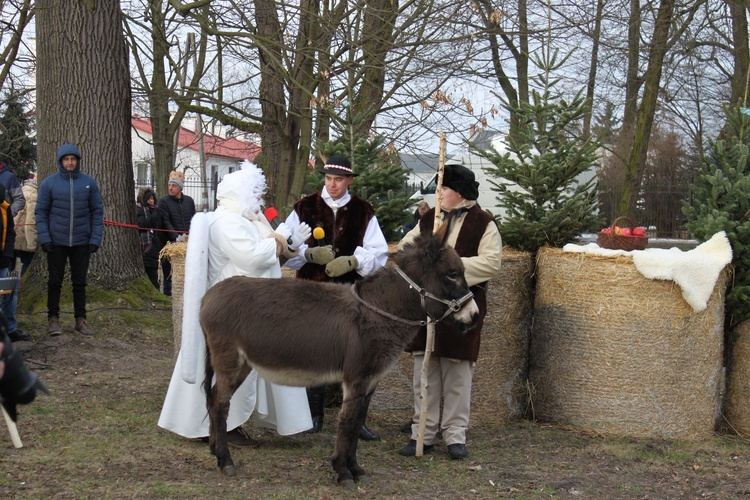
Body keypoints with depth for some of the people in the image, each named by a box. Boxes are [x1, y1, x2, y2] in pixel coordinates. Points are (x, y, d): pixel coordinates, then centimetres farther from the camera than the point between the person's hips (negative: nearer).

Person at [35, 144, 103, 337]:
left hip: (82, 242, 1)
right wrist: (44, 238, -11)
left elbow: (97, 211, 3)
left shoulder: (89, 183, 1)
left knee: (80, 282, 9)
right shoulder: (49, 183, -3)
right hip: (56, 242, -1)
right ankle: (53, 318, 15)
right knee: (55, 282, 5)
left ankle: (81, 319, 17)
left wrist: (95, 239, -4)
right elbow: (41, 212, -1)